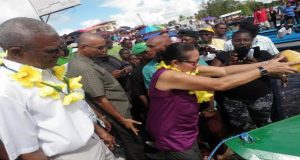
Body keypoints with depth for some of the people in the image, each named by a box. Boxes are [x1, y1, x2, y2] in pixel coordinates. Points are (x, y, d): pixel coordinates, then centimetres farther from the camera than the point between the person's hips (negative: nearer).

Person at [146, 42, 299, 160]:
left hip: (186, 135, 8)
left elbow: (224, 70, -8)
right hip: (174, 142, -8)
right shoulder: (168, 76, -30)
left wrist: (266, 63, -14)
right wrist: (265, 69, -25)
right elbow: (219, 84, -32)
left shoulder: (185, 67, -3)